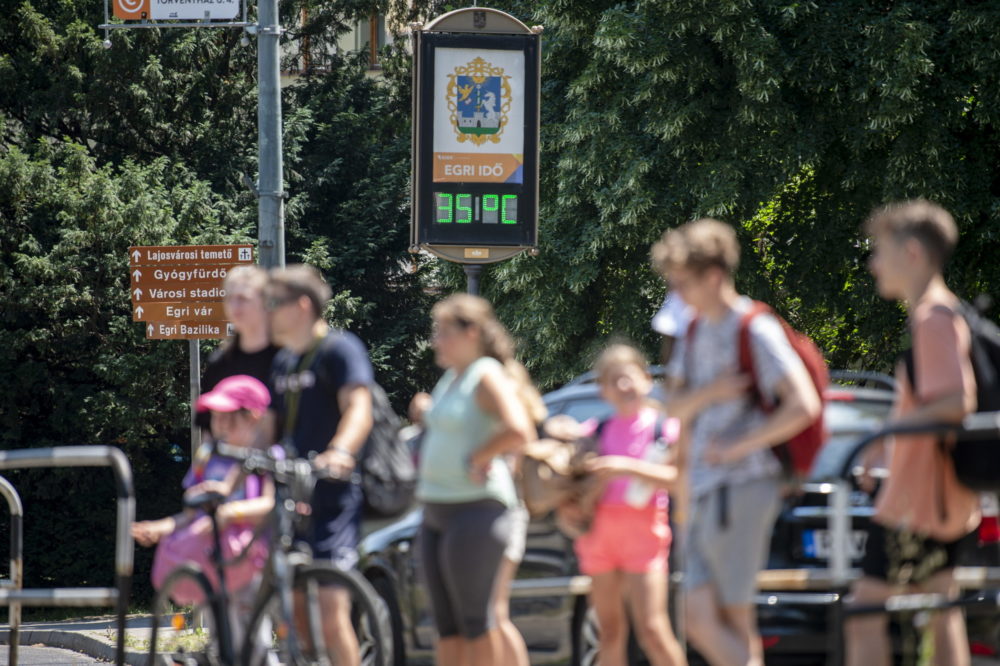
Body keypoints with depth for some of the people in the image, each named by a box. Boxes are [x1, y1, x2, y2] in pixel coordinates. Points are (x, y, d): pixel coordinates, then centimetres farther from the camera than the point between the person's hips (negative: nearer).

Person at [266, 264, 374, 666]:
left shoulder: (339, 349, -6)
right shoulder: (282, 361, 19)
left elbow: (359, 409, -21)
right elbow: (270, 425, 22)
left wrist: (341, 452, -41)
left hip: (332, 496, -8)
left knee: (330, 607, -16)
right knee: (295, 608, 6)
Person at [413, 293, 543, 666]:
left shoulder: (487, 376, -10)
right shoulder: (450, 379, 17)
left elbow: (518, 431, -23)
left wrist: (476, 459, -14)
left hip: (476, 508, -9)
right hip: (437, 511, 10)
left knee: (476, 620, -7)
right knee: (446, 623, 9)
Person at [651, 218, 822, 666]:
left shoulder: (755, 332, -10)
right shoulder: (697, 332, 15)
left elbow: (803, 406, -18)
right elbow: (677, 407, 17)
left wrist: (734, 449, -15)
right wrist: (707, 393, -7)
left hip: (741, 488, -8)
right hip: (704, 492, 8)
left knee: (733, 621, -6)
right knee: (700, 620, 1)